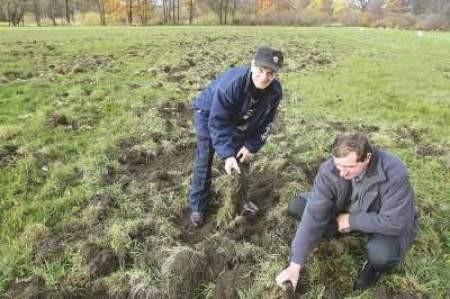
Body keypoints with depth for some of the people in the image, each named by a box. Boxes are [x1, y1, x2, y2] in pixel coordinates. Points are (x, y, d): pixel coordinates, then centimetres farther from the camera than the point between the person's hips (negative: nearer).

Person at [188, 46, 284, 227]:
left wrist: (252, 146, -13)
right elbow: (218, 122, -36)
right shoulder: (231, 83, -42)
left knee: (241, 158, 11)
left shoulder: (275, 90, -24)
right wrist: (227, 154, -41)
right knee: (204, 162, -4)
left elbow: (265, 122, -9)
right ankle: (197, 207, 11)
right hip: (209, 113, -5)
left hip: (238, 119, 5)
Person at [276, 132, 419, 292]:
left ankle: (376, 265, 1)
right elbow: (314, 214, -27)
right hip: (346, 212, 3)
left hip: (387, 224, -3)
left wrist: (351, 220, -24)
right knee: (296, 206, -12)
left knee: (380, 253, -37)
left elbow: (395, 223, -32)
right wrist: (295, 265, -28)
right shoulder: (329, 169, -26)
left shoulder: (393, 173, -36)